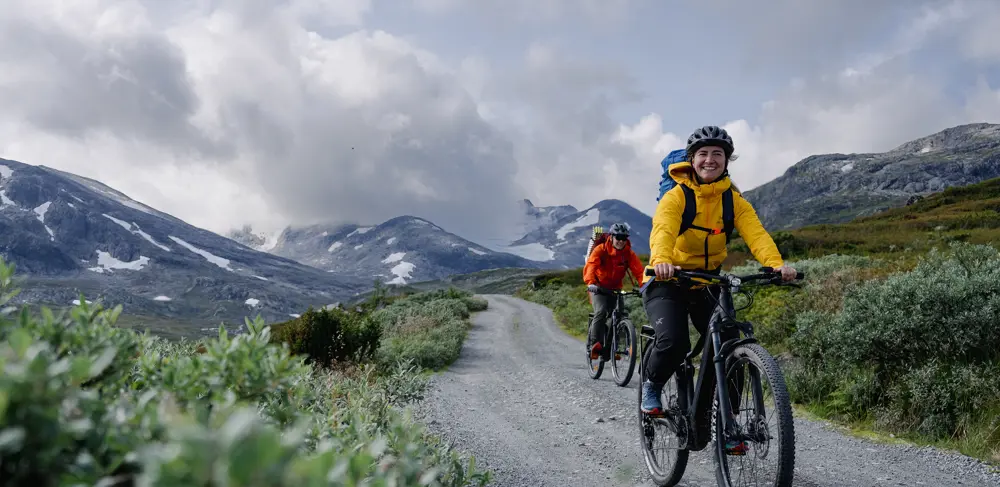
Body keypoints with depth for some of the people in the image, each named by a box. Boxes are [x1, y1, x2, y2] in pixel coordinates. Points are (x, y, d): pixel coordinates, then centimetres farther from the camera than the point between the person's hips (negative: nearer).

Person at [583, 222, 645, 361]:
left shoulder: (629, 254, -7)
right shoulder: (601, 250, -15)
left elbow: (639, 271, -18)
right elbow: (590, 266, -29)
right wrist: (591, 283, -47)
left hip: (615, 289, 4)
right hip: (598, 287, -4)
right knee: (601, 312, -27)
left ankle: (608, 349, 10)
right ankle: (595, 344, -23)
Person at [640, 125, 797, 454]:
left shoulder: (734, 201, -2)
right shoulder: (676, 196, -14)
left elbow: (755, 233, -20)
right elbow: (663, 230, -33)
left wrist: (776, 263, -40)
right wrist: (662, 261, -55)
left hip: (707, 284, 4)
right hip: (667, 282, -4)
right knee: (674, 342, -28)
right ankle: (652, 385, 6)